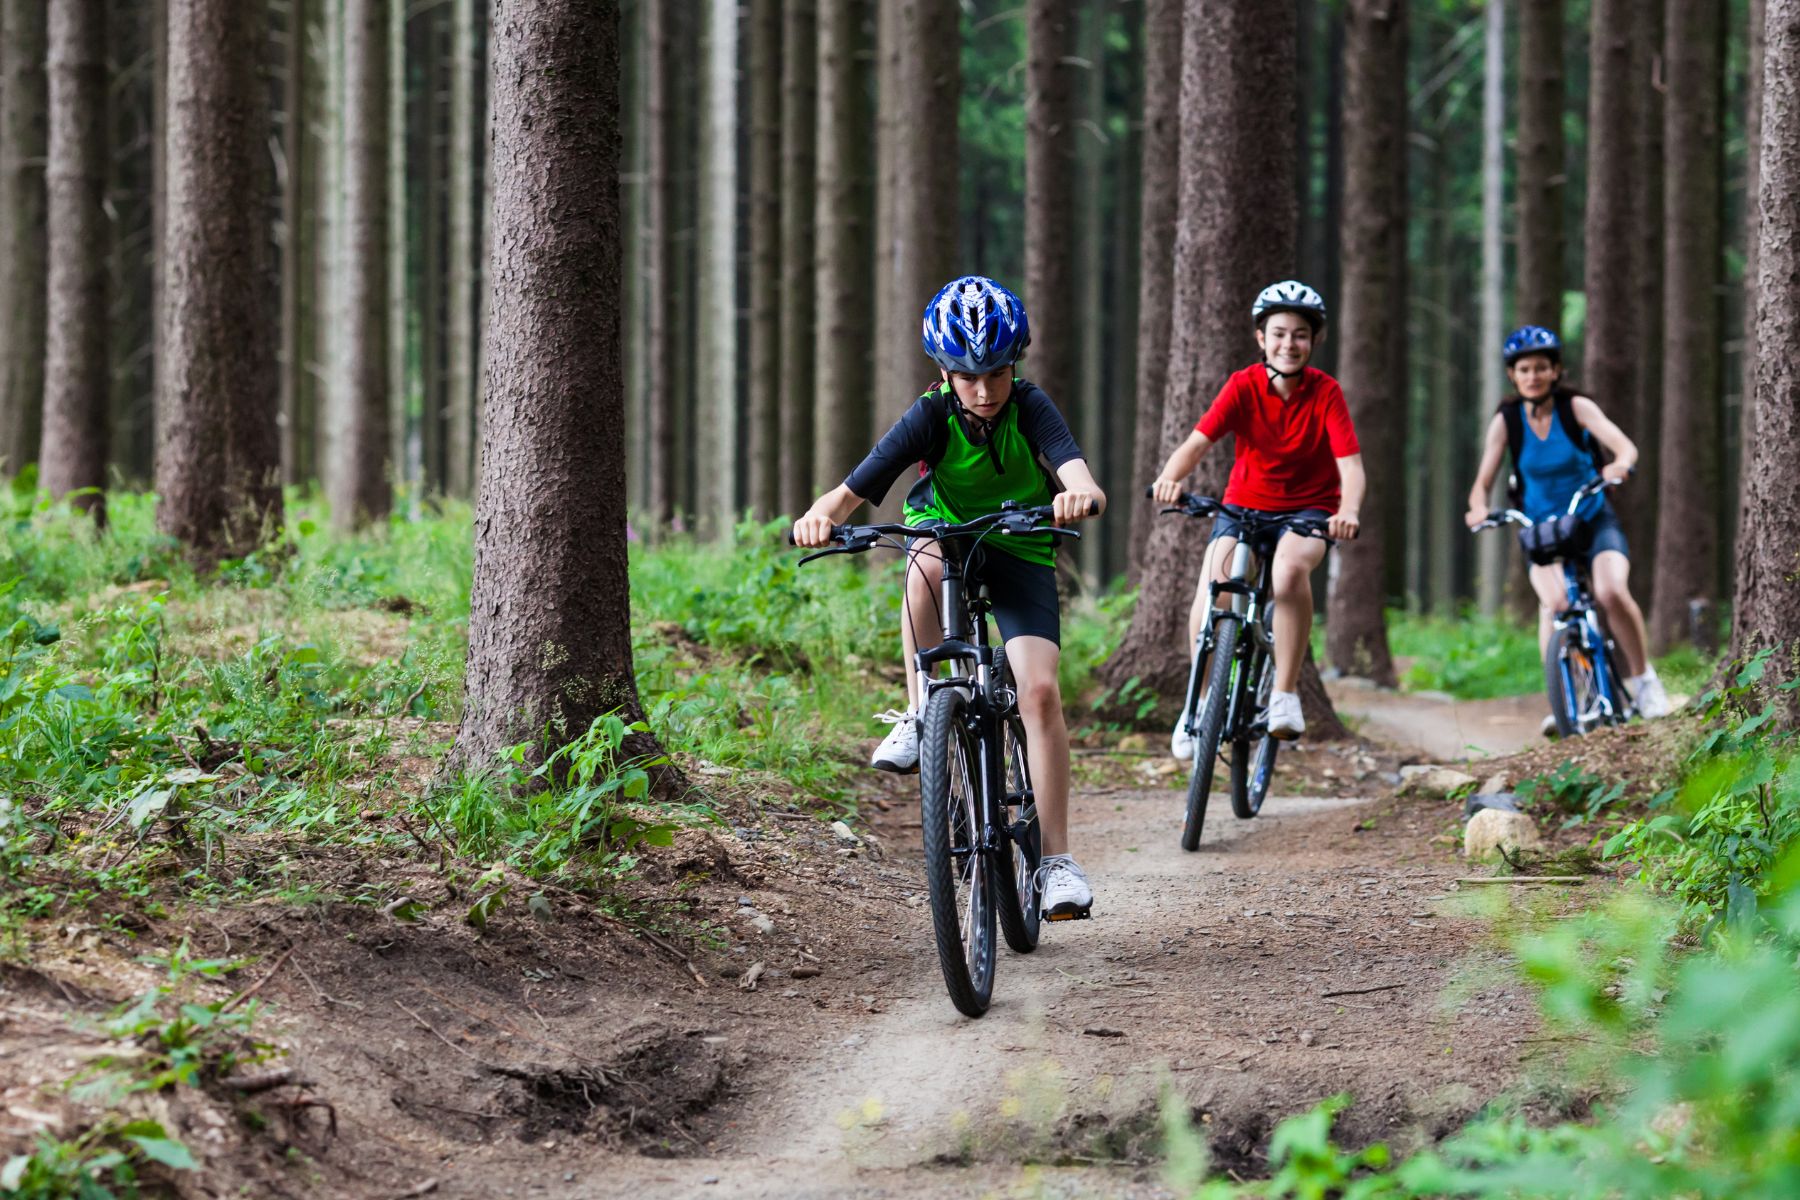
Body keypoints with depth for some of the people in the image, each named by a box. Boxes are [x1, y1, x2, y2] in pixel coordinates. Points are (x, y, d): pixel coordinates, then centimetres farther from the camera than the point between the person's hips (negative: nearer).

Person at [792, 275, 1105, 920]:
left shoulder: (1029, 406, -20)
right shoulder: (932, 417, -19)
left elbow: (1075, 469, -38)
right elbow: (855, 490, -27)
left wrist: (1081, 493, -63)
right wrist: (823, 514, -50)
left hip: (1020, 551, 0)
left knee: (1040, 690, -18)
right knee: (927, 565, -39)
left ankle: (1057, 860, -14)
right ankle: (918, 715, -21)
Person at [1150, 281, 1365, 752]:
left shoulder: (1326, 392, -13)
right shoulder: (1243, 386, -11)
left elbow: (1351, 465, -22)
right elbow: (1197, 442, -22)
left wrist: (1348, 511, -44)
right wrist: (1169, 477, -45)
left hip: (1308, 509, -1)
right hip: (1244, 504, 1)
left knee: (1290, 566, -36)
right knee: (1212, 586, -26)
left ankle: (1285, 694, -24)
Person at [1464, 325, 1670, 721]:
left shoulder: (1576, 407, -10)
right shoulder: (1506, 421, -6)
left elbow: (1624, 446, -22)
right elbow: (1483, 482, -7)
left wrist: (1619, 465, -45)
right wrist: (1479, 507, -30)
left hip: (1594, 521, -1)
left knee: (1612, 592, -27)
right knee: (1555, 602, -28)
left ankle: (1644, 680, -6)